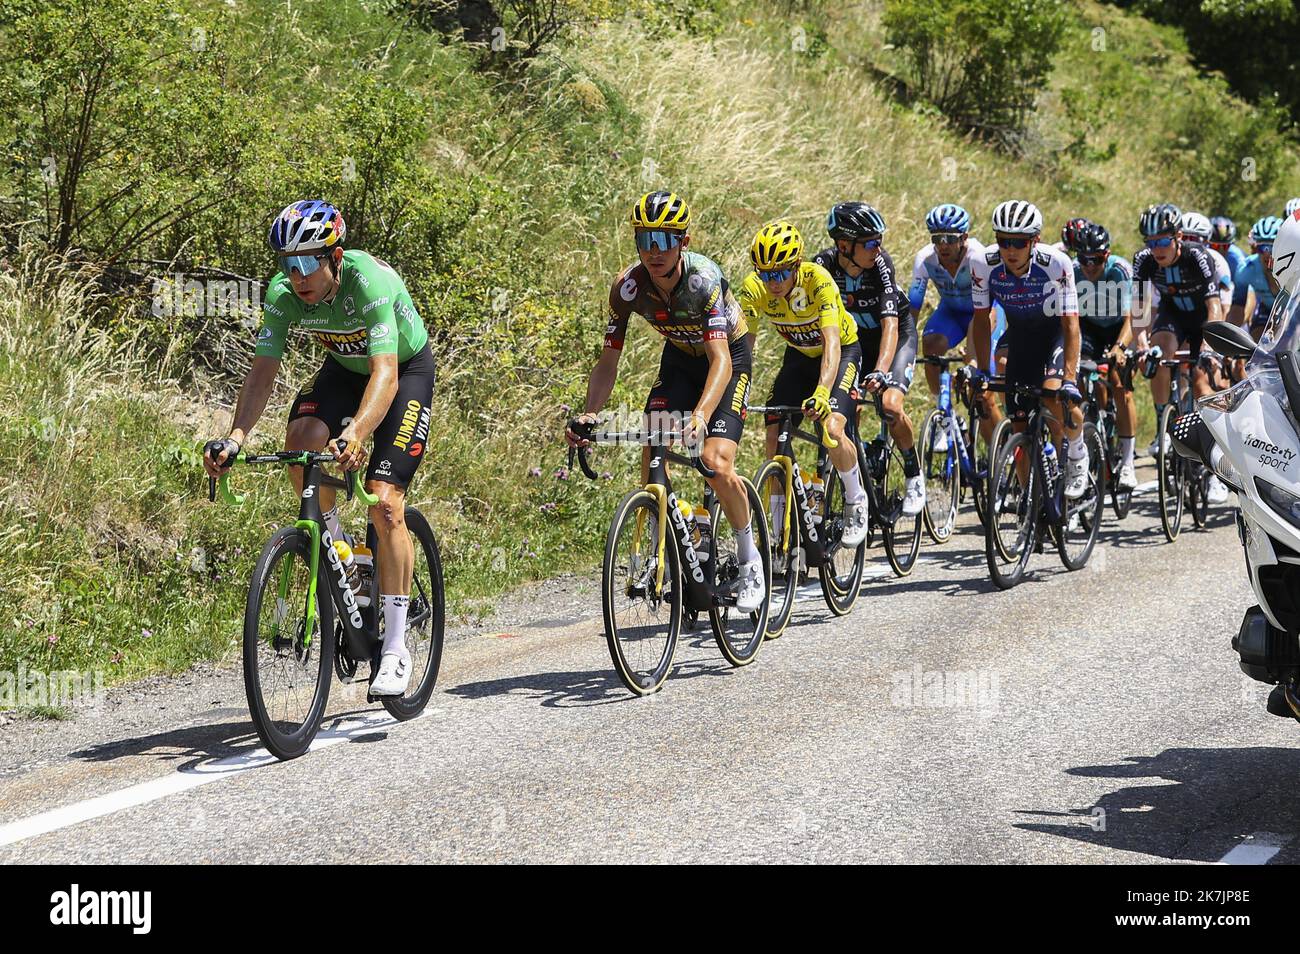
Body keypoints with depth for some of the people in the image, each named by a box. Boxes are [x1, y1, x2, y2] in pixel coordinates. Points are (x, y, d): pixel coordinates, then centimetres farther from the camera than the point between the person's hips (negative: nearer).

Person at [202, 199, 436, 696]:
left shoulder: (370, 281, -37)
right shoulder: (283, 292, -22)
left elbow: (385, 374, -45)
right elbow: (262, 373, -22)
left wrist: (356, 436, -61)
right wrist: (234, 438, -37)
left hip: (408, 368, -4)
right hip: (344, 366, 5)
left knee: (385, 504, -17)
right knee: (300, 439, -28)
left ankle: (396, 648, -8)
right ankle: (333, 543, 1)